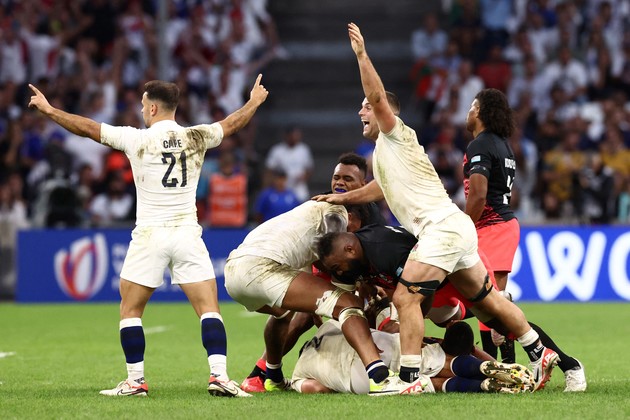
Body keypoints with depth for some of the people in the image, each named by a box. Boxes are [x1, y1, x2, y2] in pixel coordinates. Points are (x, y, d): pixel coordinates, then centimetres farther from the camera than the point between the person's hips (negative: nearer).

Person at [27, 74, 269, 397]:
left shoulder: (136, 139, -4)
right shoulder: (196, 137, 3)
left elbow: (87, 128, 2)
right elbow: (232, 124, 22)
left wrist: (48, 109, 13)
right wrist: (255, 101, 41)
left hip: (149, 236, -2)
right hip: (188, 234, 2)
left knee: (130, 310, 10)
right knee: (209, 308, 1)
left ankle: (135, 380, 7)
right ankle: (219, 376, -13)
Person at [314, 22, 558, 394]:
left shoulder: (396, 134, -2)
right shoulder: (383, 153, 24)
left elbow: (378, 96, -18)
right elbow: (383, 188, 38)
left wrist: (362, 55, -19)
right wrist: (343, 198, 33)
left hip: (442, 226, -10)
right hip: (457, 230, 10)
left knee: (406, 297, -17)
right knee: (487, 300, 16)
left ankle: (409, 378, -22)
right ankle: (540, 353, 24)